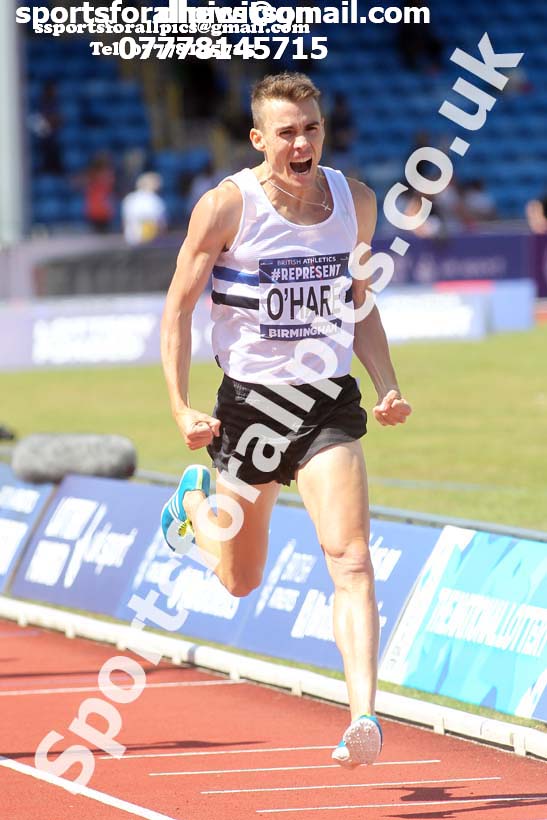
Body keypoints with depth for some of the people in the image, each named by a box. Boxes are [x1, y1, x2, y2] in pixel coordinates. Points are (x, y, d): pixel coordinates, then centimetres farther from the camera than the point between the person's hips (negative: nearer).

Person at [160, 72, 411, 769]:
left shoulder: (355, 202, 2)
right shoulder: (226, 206, -10)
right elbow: (178, 307, -4)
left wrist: (387, 385, 2)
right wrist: (181, 407, -13)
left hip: (330, 403, 2)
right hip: (250, 400, -1)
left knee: (351, 561, -17)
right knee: (240, 581, 14)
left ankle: (363, 717, -21)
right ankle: (196, 502, 48)